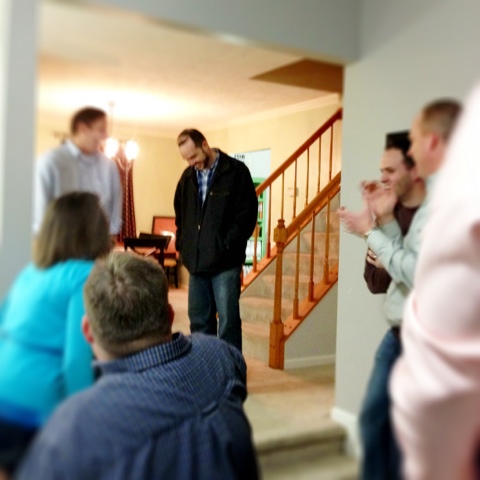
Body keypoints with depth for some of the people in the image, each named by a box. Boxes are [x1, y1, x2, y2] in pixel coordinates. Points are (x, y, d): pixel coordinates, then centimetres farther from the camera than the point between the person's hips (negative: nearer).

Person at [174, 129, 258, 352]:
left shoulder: (236, 172, -5)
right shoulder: (188, 176, 12)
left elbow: (247, 215, -8)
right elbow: (180, 215, 23)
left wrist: (227, 246, -13)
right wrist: (182, 245, 10)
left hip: (225, 263, -5)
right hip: (196, 262, 6)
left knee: (228, 322, -1)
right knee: (198, 321, 13)